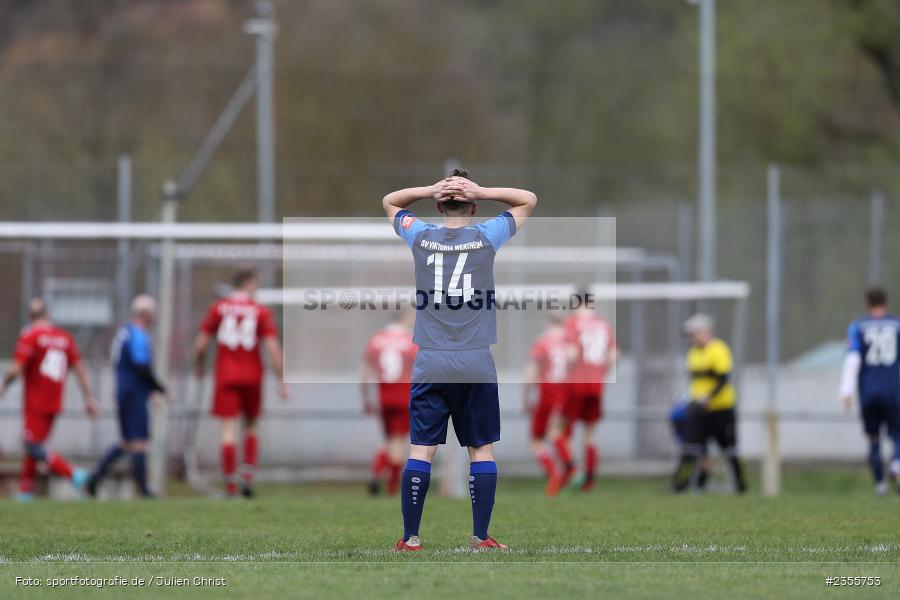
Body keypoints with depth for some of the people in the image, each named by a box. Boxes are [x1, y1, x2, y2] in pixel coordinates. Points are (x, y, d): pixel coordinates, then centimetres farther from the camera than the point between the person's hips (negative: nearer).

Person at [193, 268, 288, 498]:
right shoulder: (261, 312, -1)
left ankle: (230, 483, -11)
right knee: (251, 428, 17)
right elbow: (273, 348, -8)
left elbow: (200, 344, 0)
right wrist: (281, 381, -3)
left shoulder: (218, 308, 1)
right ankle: (248, 475, 3)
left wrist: (199, 365, 20)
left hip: (225, 376, 0)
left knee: (228, 430, -3)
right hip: (252, 376, 0)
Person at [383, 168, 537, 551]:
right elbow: (528, 201, 15)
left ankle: (410, 538, -1)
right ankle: (481, 537, 5)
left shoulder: (422, 238, 3)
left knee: (421, 450, 0)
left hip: (430, 362, 1)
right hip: (476, 362, -1)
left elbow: (390, 202, 23)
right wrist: (481, 192, 1)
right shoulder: (487, 238, 0)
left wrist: (430, 189, 6)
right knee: (481, 449, 6)